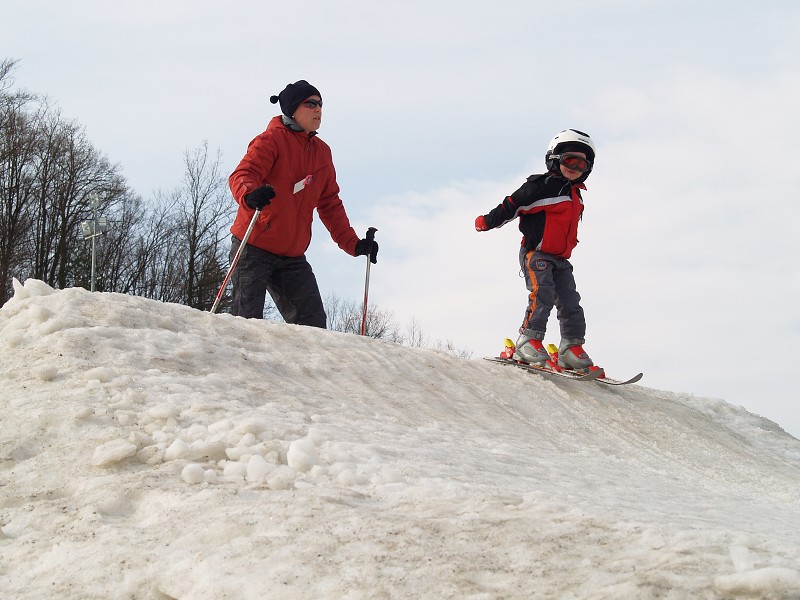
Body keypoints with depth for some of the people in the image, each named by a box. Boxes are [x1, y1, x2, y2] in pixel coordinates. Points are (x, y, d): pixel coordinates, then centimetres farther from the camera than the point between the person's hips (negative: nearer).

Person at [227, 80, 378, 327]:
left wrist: (353, 243, 12)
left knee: (313, 325, -2)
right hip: (253, 249, -6)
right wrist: (250, 195, -43)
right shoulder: (272, 139, -6)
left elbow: (330, 204, 20)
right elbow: (241, 176, -20)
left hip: (292, 257, 6)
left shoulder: (322, 151, 14)